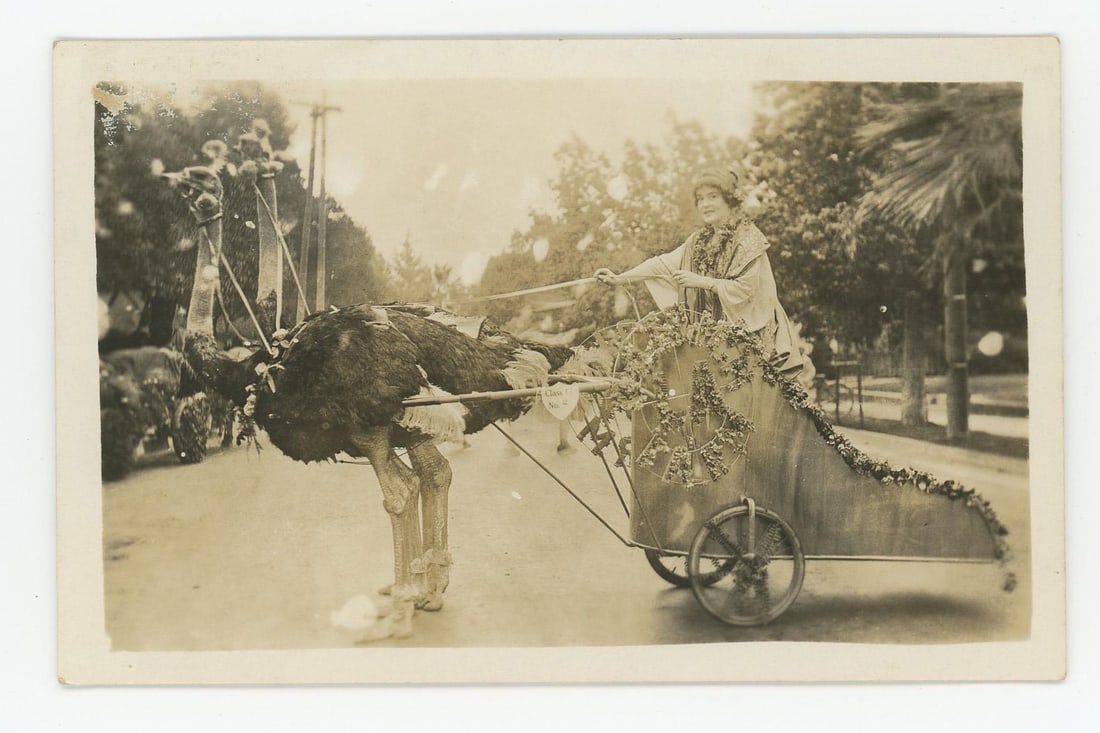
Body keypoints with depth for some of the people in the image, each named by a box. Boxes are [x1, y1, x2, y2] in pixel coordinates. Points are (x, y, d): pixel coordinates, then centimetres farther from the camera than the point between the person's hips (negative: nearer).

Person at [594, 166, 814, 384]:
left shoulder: (749, 239, -8)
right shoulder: (700, 240, 13)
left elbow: (744, 289, -16)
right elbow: (665, 263, 7)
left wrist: (701, 281, -16)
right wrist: (619, 278, -1)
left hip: (749, 332, -6)